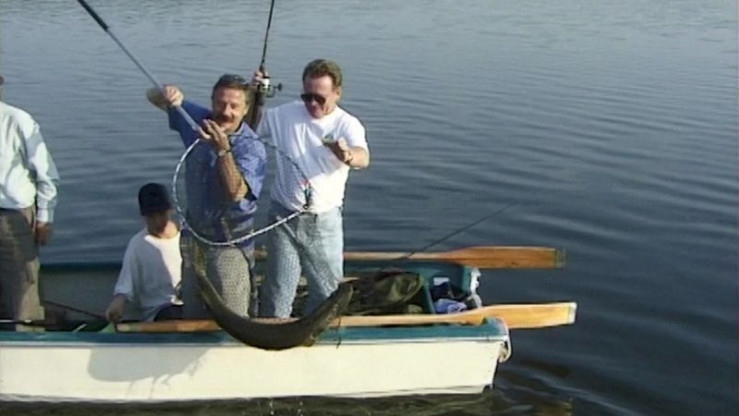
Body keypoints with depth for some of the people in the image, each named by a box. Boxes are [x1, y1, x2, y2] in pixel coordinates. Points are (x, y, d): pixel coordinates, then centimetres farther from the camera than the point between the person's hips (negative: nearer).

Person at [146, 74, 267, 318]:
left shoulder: (251, 147, -21)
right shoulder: (198, 120, -5)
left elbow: (236, 192, -33)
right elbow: (153, 97, 4)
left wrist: (223, 150, -44)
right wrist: (166, 95, -21)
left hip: (228, 242, -6)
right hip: (194, 232, 6)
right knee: (193, 315, 20)